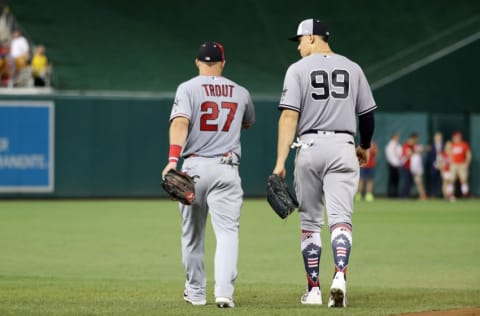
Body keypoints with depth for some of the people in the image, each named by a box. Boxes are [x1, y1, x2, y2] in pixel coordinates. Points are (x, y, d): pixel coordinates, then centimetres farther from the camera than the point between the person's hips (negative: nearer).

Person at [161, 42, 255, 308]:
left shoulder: (188, 88, 0)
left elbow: (180, 122, -17)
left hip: (194, 167, -1)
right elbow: (248, 123, 30)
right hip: (227, 169, 1)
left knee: (192, 233, 14)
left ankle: (195, 291, 22)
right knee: (227, 230, -5)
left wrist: (172, 160, -26)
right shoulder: (241, 93, 11)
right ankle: (224, 291, -22)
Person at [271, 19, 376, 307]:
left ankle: (313, 290, 12)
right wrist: (365, 147, 30)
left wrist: (281, 161, -13)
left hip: (309, 147, -1)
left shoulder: (298, 69, -1)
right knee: (341, 217, -5)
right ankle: (340, 276, -28)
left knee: (310, 221, 10)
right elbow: (368, 114, 12)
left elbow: (289, 116, -10)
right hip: (342, 147, 1)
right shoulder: (352, 69, 8)